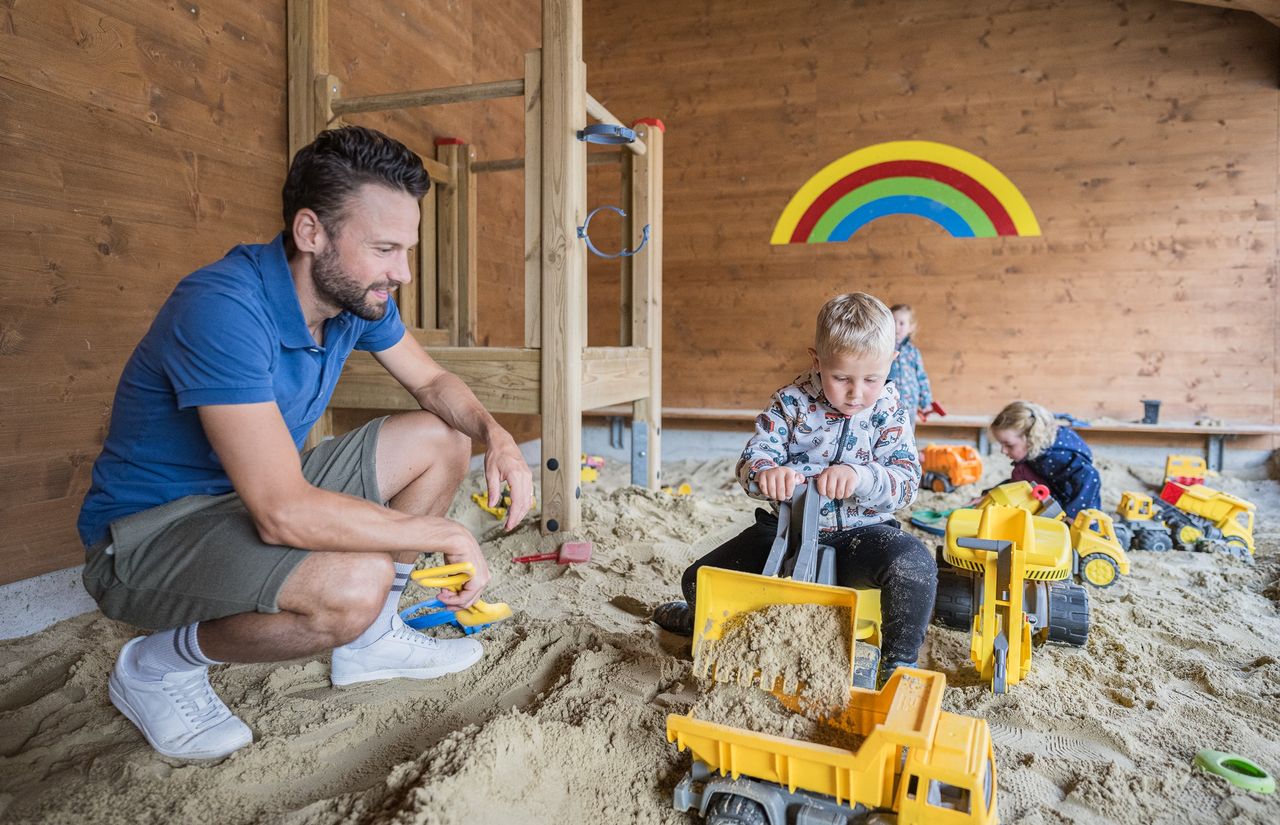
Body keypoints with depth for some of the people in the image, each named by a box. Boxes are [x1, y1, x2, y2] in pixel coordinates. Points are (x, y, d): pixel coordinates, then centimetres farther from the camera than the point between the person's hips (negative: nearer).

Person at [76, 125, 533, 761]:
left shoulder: (358, 295, -7)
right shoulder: (224, 308, -32)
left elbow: (432, 382, 9)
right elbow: (283, 513, -37)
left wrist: (496, 435, -13)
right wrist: (445, 534, -27)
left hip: (268, 490, 9)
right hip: (149, 533, -8)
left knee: (443, 439, 3)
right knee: (357, 582, -34)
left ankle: (369, 638, 12)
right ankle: (160, 666, -4)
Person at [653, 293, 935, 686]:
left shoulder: (891, 413, -6)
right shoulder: (792, 402, -6)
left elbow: (906, 483, -15)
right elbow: (750, 461, -12)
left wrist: (857, 475, -37)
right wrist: (766, 472, -39)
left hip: (858, 531, -1)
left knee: (915, 562, -34)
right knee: (700, 579, -3)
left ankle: (899, 660, -9)